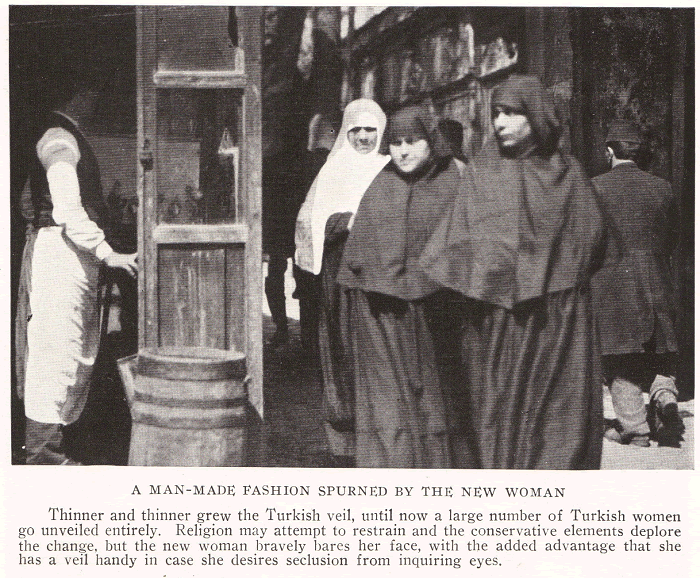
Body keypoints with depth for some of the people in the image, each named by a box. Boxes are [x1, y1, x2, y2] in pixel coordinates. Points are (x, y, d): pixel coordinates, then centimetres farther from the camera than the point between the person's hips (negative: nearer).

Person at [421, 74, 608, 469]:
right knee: (501, 405, 0)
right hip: (497, 314, -1)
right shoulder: (483, 171, 6)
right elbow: (458, 236, 0)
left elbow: (594, 237, 13)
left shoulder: (568, 173, 8)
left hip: (560, 315, 1)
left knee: (561, 409, 0)